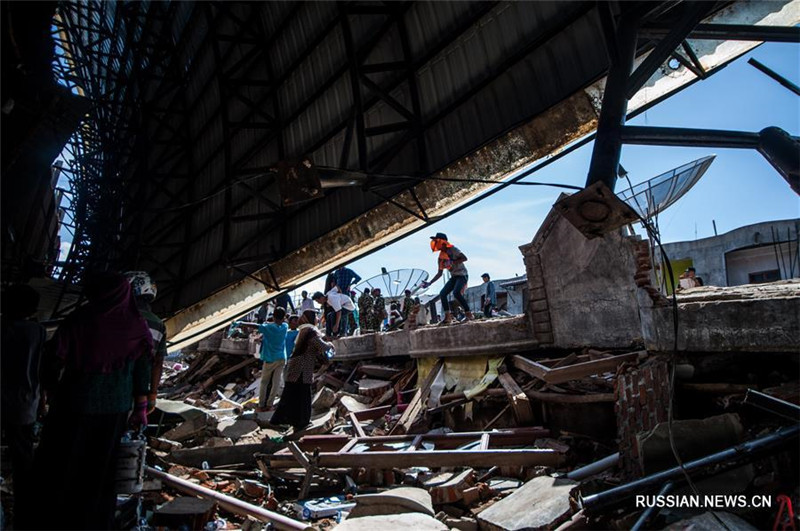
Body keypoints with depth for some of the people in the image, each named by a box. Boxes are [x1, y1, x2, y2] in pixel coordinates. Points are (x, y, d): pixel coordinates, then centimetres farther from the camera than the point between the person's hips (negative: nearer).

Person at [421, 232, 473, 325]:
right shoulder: (441, 256, 8)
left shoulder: (453, 249, -12)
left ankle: (468, 314, -17)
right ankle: (448, 317, 0)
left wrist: (452, 262, -27)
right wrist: (429, 283, 7)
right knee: (442, 293, -5)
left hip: (462, 275, -8)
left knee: (456, 293, -28)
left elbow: (465, 258, -23)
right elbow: (439, 273, 12)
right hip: (454, 277, 8)